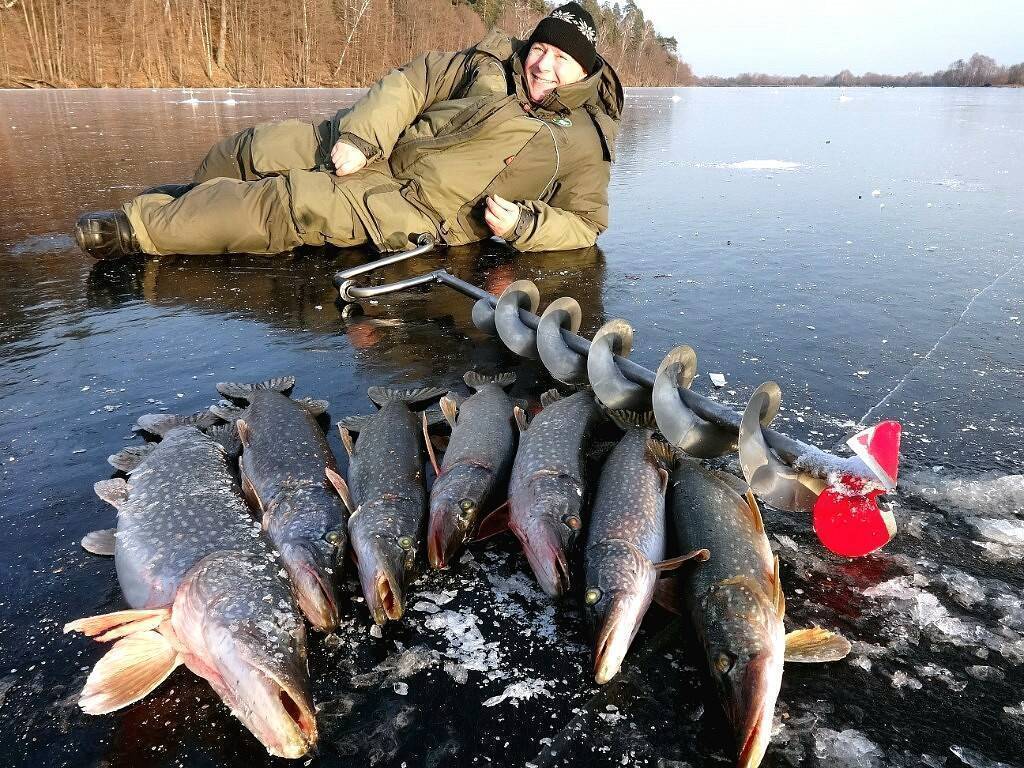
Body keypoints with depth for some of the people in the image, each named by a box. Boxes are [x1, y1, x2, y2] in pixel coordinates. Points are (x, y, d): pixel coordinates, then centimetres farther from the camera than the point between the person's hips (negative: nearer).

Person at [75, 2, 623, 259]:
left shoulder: (582, 142, -4)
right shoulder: (491, 66, 4)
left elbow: (584, 225, -3)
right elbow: (413, 82, 2)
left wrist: (523, 224, -22)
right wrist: (359, 134, -13)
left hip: (412, 215, -5)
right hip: (379, 149, 5)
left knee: (292, 203, -21)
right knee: (267, 146, 0)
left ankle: (140, 229, -11)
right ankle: (198, 195, 32)